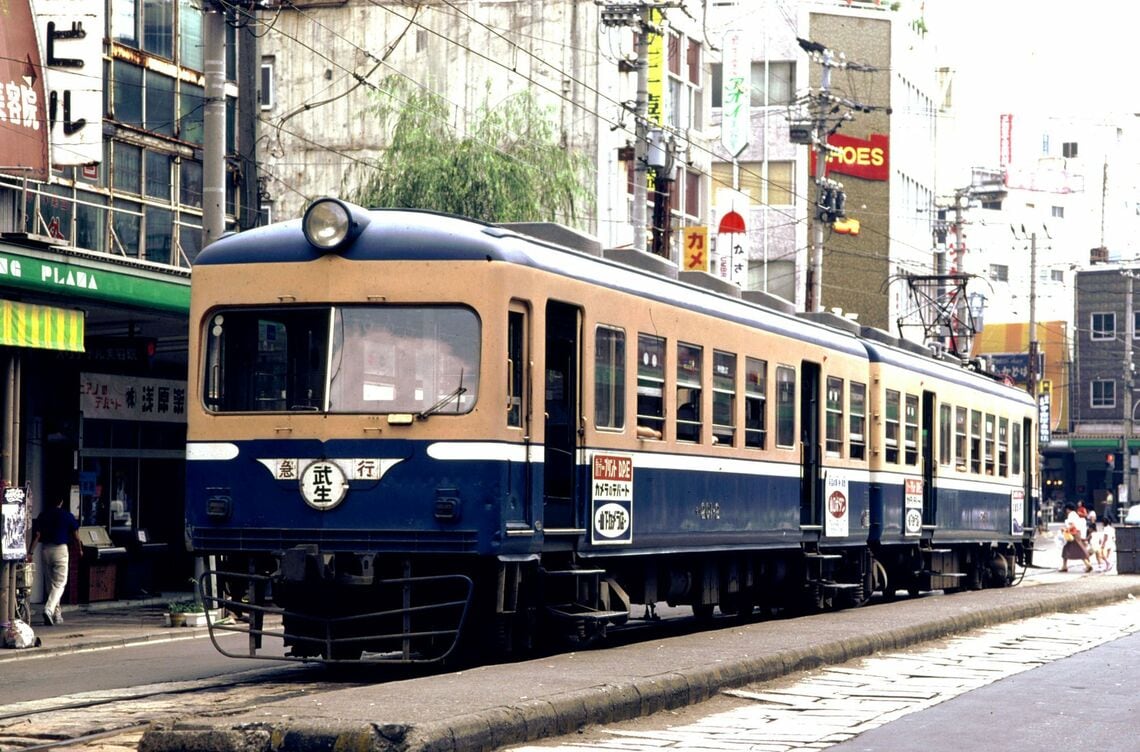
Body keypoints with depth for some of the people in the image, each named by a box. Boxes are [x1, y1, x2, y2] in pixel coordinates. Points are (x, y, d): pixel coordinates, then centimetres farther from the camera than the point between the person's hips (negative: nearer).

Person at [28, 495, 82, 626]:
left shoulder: (43, 515, 4)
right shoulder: (67, 516, -3)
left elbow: (37, 535, -3)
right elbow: (75, 536, 2)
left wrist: (30, 552, -4)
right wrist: (80, 550, 18)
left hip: (46, 550, 4)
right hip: (60, 549, -4)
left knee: (53, 582, 16)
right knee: (60, 584, -4)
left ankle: (57, 615, 20)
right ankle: (48, 610, -27)